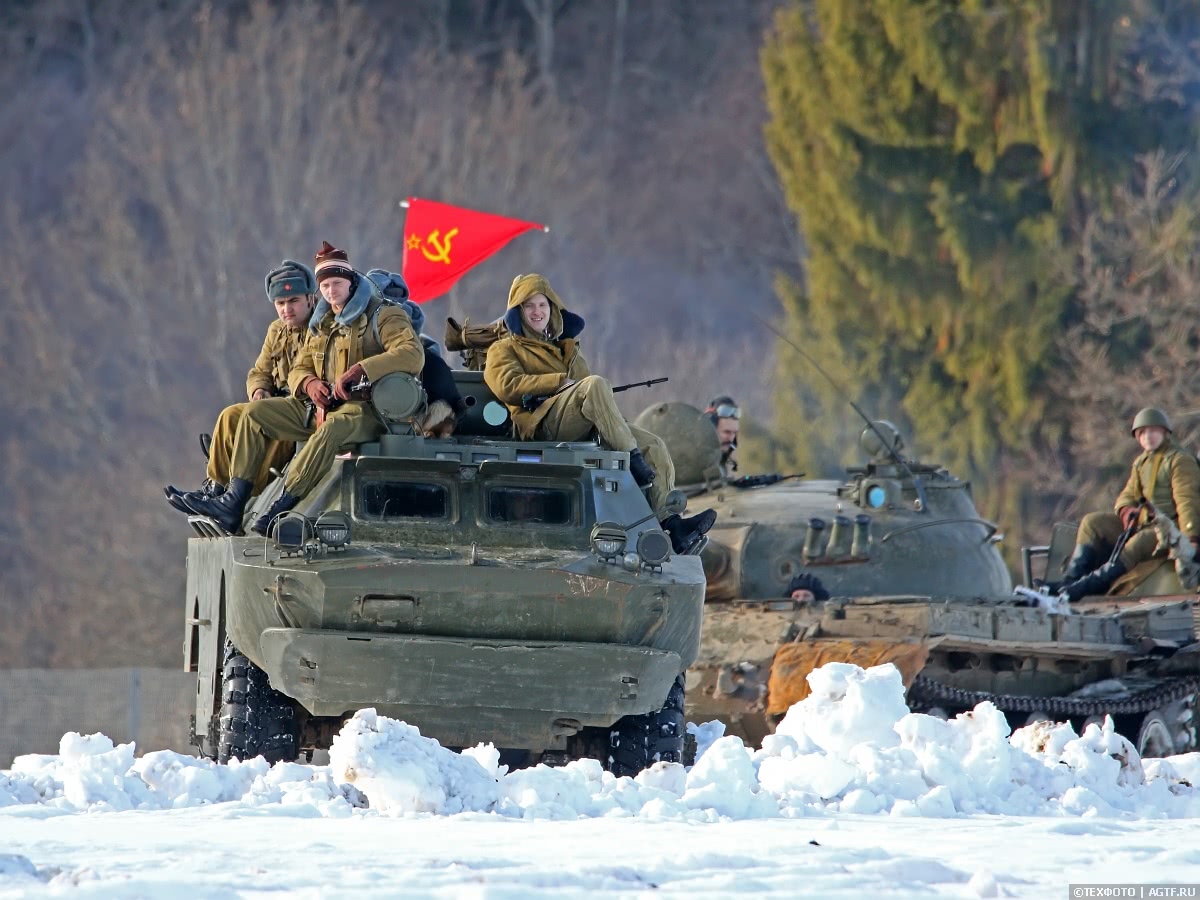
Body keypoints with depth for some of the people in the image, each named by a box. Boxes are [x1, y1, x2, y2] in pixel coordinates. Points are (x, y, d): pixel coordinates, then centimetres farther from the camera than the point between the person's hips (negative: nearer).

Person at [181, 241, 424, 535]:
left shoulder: (382, 316, -4)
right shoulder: (322, 324, 19)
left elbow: (413, 355, -21)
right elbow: (299, 369, 21)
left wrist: (356, 371, -29)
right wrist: (309, 384, -7)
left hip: (364, 409, -8)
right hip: (321, 406, 8)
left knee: (332, 428, -41)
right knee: (257, 412, -3)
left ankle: (282, 507, -41)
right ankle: (233, 503, -13)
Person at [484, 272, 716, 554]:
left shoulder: (567, 348, 37)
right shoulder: (504, 350, 18)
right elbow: (506, 385, -4)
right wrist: (561, 382, -11)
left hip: (584, 427, 7)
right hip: (543, 422, -7)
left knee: (654, 445, -14)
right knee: (595, 384, -34)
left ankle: (670, 525, -24)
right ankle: (632, 460, -38)